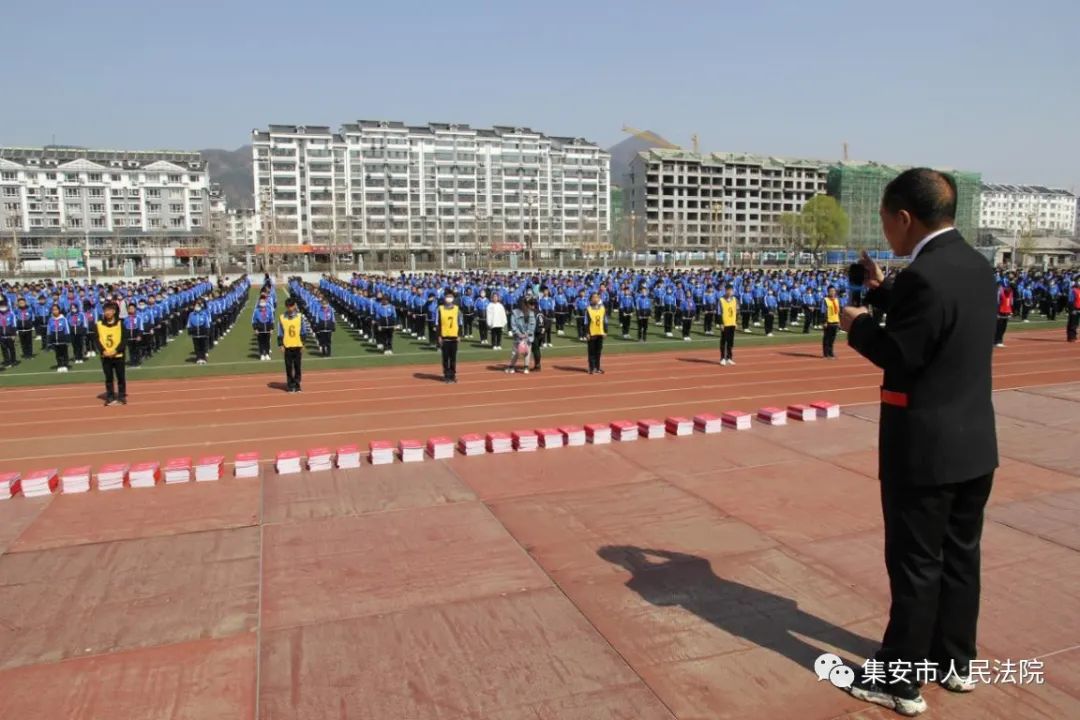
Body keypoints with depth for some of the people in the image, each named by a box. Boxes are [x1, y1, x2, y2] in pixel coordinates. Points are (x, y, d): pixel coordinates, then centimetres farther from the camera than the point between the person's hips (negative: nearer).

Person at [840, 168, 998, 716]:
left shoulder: (924, 276, -22)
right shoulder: (977, 267, 6)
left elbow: (898, 354, -19)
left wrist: (856, 324, -3)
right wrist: (883, 291, 11)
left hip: (925, 446, -9)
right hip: (974, 442, 9)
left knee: (915, 565, 3)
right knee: (959, 556, 19)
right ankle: (955, 662, 35)